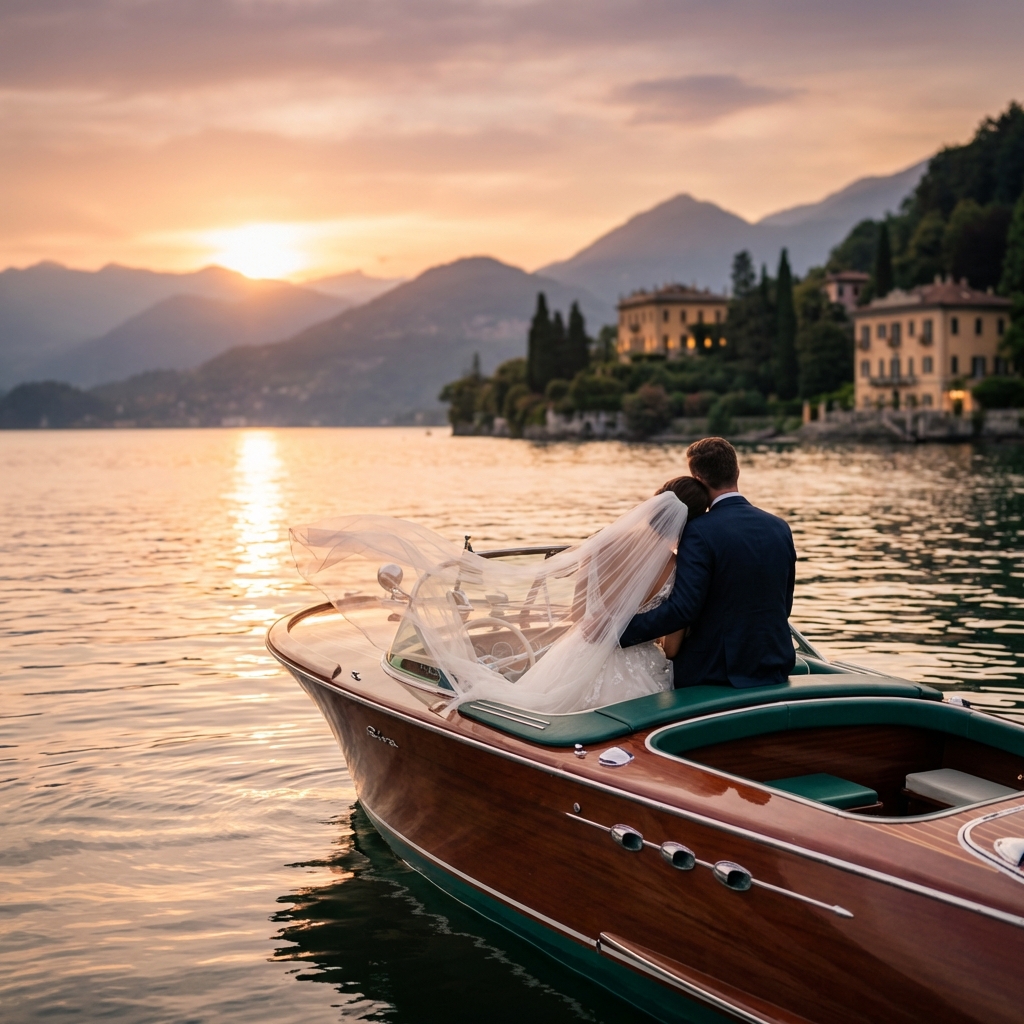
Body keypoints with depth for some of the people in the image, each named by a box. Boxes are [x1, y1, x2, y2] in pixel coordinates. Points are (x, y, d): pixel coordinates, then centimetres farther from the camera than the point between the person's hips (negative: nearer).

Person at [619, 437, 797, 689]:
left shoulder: (700, 532, -17)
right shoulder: (780, 528, 3)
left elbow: (681, 608, -23)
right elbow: (785, 605, 12)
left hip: (716, 671, -6)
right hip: (775, 669, 6)